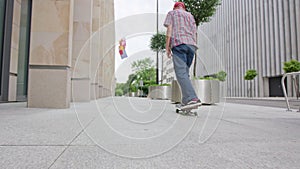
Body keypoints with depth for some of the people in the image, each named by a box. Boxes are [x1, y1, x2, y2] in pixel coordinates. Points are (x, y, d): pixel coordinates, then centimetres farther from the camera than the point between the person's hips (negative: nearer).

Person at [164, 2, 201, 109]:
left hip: (178, 44, -5)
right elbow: (194, 33, 23)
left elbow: (169, 30, 4)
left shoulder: (171, 13, 19)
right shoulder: (190, 16, 32)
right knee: (185, 73, 5)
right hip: (191, 44, 5)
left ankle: (192, 98, -30)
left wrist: (167, 48, 2)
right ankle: (185, 101, -1)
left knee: (181, 73, -15)